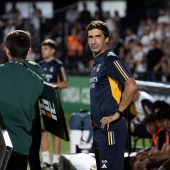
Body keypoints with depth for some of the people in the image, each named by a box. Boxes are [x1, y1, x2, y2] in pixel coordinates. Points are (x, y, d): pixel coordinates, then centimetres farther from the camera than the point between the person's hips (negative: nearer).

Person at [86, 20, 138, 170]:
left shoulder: (111, 60, -11)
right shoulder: (97, 62, 17)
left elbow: (131, 86, -23)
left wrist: (117, 114, -20)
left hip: (111, 129, -10)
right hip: (99, 128, 10)